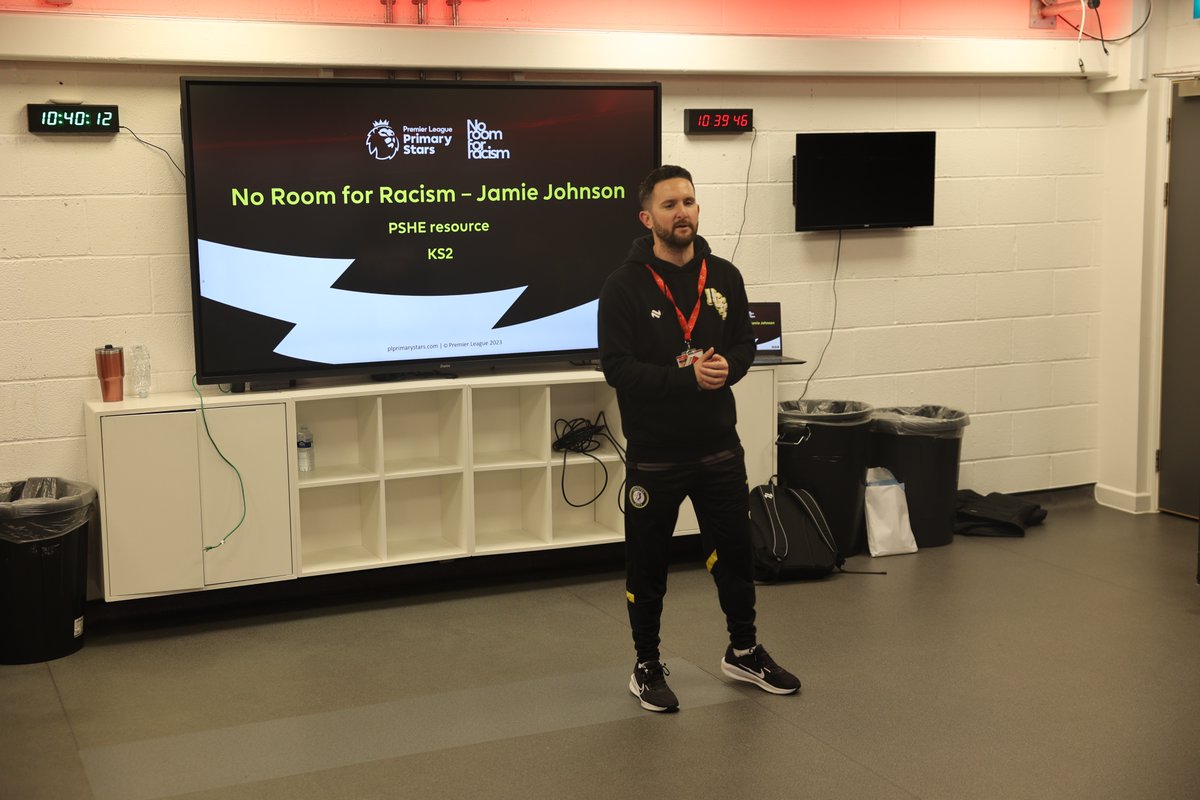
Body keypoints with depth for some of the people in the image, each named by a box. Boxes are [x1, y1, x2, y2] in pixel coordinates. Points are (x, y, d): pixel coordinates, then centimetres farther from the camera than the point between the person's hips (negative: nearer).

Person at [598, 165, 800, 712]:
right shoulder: (625, 286, -10)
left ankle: (743, 652, 36)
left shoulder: (724, 277, 3)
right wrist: (686, 376, -25)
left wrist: (726, 368, -14)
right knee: (648, 565, 8)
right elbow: (617, 367, -16)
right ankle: (647, 667, 25)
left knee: (735, 553, 16)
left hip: (719, 447, 4)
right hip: (654, 455, -4)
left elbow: (744, 344, 9)